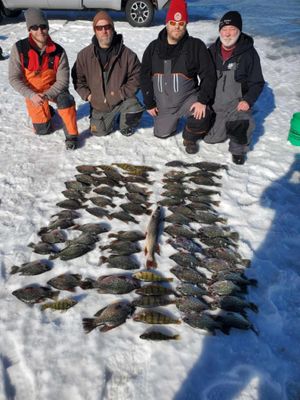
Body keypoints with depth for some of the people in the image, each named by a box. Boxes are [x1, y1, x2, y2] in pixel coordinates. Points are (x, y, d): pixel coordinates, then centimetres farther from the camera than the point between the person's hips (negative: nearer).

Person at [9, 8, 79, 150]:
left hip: (53, 89, -1)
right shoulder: (19, 49, -19)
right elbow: (14, 78, -15)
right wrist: (31, 95, -29)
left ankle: (71, 136, -20)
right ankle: (47, 112, 36)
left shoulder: (58, 51, -19)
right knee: (42, 130, 1)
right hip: (33, 92, 1)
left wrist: (46, 95, -31)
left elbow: (63, 81, -18)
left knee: (65, 99, -35)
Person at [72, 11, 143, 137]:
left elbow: (136, 76, -9)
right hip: (99, 104, 3)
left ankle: (126, 125, 6)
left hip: (122, 99, -3)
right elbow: (77, 77, 4)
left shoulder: (126, 53, -13)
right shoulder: (85, 55, -7)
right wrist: (87, 94, -9)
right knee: (99, 131, 10)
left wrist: (122, 93, -18)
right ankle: (113, 116, 44)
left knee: (134, 110, -32)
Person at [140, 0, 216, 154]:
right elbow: (145, 76, 5)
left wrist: (203, 100, -24)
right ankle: (175, 118, 44)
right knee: (161, 133, 12)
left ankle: (190, 138, 0)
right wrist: (149, 103, 2)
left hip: (188, 98, -3)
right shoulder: (154, 47, 0)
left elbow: (208, 75, -12)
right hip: (163, 103, 4)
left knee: (202, 115, -33)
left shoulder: (196, 46, -9)